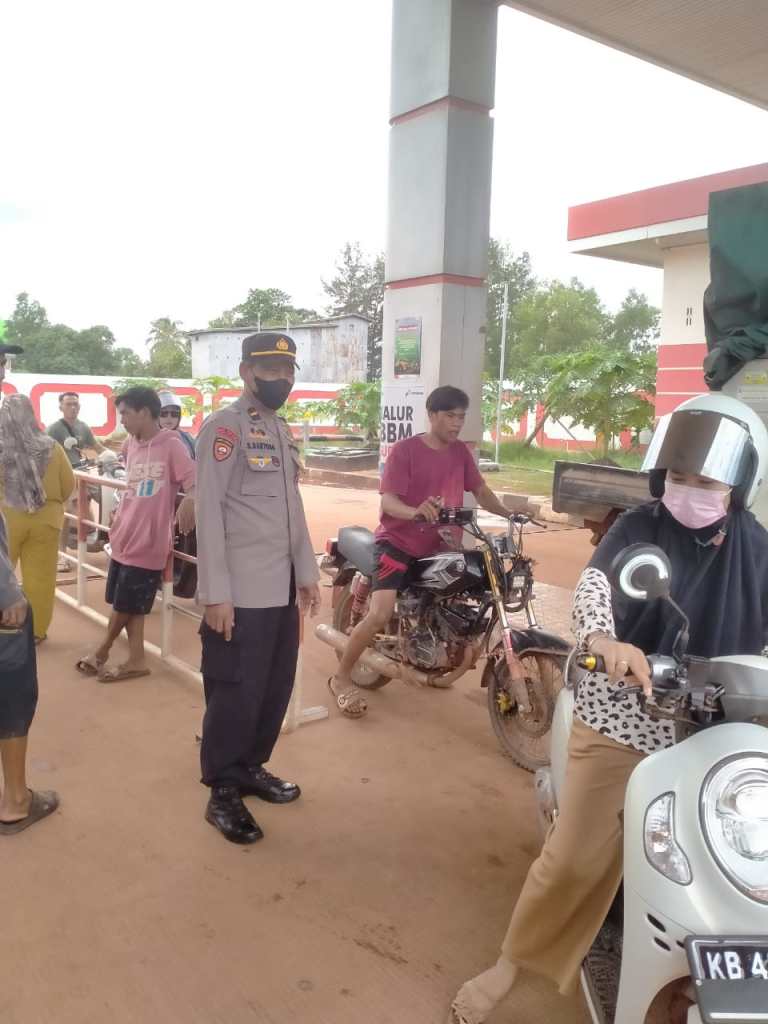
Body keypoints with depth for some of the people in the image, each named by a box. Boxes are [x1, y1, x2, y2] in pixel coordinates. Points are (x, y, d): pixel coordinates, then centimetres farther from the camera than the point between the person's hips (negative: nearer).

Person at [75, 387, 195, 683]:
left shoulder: (171, 446, -14)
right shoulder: (130, 445, 8)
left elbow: (195, 483, -21)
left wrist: (190, 501, -41)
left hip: (147, 545, -7)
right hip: (123, 540, 7)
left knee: (126, 606, 9)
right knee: (128, 606, 14)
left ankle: (103, 650, 32)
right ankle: (136, 661, 27)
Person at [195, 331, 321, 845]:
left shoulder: (284, 431, 16)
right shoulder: (224, 427, -9)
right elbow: (209, 512, -14)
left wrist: (307, 573, 17)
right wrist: (215, 593, -18)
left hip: (282, 589, 8)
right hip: (240, 593, -8)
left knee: (276, 687, 15)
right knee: (235, 694, 2)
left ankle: (251, 768, 33)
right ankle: (223, 793, 18)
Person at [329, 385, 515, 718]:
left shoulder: (461, 452, 7)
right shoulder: (405, 450, -11)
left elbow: (480, 490, 17)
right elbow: (387, 501, -21)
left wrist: (509, 515, 2)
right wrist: (415, 512, -42)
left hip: (439, 545, 7)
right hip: (398, 541, -7)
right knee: (380, 615, -21)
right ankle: (341, 678, -1)